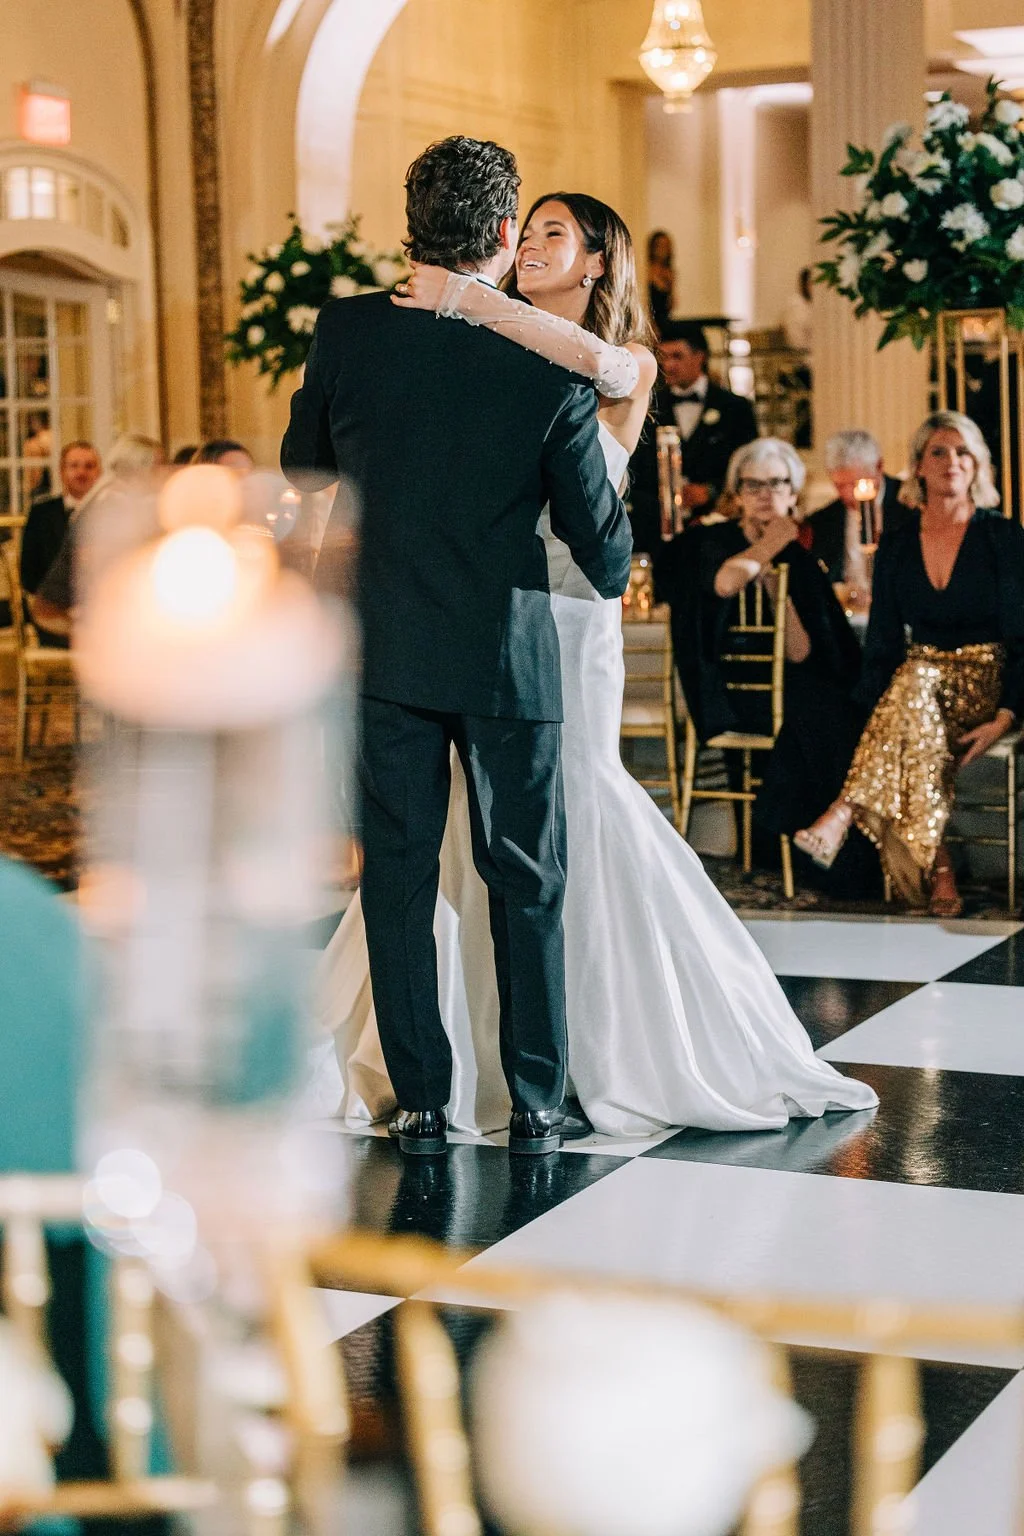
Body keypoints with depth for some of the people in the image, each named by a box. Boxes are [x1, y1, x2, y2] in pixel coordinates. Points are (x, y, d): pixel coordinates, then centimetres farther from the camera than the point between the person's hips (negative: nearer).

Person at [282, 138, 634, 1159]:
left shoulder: (348, 329, -5)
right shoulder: (550, 366, -10)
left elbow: (301, 464, 12)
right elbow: (599, 539, -3)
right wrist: (613, 578, 20)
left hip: (382, 650, 2)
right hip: (505, 652, -2)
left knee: (398, 876, 9)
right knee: (526, 883, 10)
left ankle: (423, 1104, 14)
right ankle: (537, 1106, 15)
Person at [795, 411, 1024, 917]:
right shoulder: (896, 545, 9)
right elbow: (883, 643, 8)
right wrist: (878, 717, -9)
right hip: (918, 682, 3)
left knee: (916, 682, -37)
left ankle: (845, 812, -46)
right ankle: (936, 866, -43)